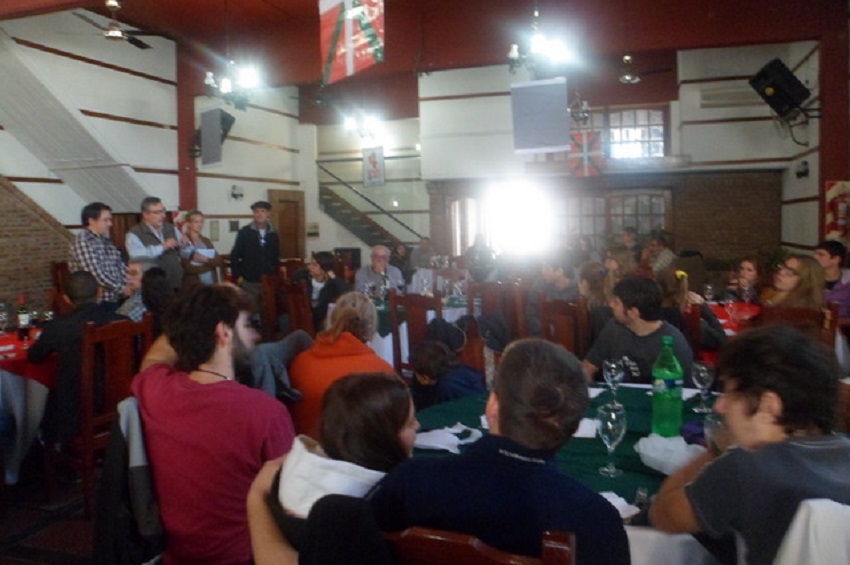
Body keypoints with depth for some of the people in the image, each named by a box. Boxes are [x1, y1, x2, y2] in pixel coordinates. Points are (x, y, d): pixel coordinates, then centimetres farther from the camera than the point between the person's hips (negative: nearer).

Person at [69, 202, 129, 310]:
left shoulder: (105, 240, 16)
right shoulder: (82, 241, -10)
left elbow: (120, 266, 15)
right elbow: (96, 274, -19)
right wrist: (121, 289, -15)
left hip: (116, 299, 8)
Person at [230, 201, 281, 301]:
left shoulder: (273, 234, 7)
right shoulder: (244, 232, -2)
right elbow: (234, 255, -1)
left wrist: (276, 274, 8)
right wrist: (237, 275, -6)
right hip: (249, 281, -3)